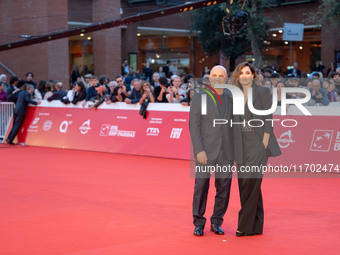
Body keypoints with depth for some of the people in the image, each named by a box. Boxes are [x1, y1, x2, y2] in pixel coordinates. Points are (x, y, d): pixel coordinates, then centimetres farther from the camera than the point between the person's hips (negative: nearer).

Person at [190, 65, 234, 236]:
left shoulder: (231, 100, 11)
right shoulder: (199, 98, 1)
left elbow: (234, 127, 14)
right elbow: (193, 125, -4)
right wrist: (199, 150, -13)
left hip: (226, 152, 3)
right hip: (206, 151, -3)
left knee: (224, 188, 4)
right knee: (201, 185, -4)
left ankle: (216, 222, 18)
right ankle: (198, 223, 10)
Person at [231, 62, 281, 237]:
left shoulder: (262, 92, -1)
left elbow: (268, 119, -4)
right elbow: (233, 121, 15)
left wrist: (264, 144, -11)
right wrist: (234, 147, 9)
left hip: (257, 143, -5)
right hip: (241, 145, 5)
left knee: (251, 181, -11)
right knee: (244, 183, 5)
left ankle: (246, 224, -4)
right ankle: (255, 225, 13)